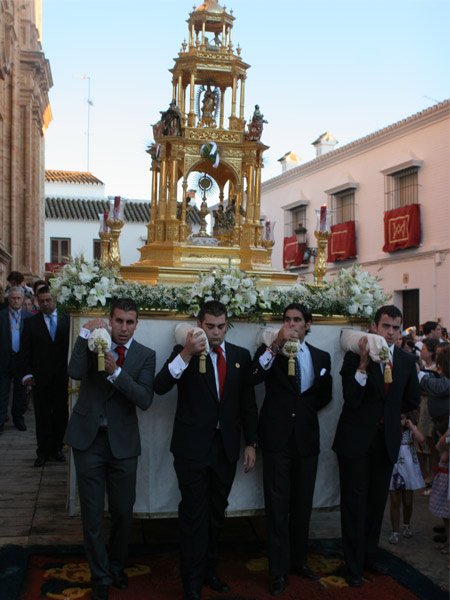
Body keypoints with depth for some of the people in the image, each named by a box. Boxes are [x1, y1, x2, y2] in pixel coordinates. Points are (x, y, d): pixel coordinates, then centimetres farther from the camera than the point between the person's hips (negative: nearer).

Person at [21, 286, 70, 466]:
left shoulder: (67, 320, 3)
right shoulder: (31, 323, 5)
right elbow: (26, 352, 3)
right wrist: (27, 374, -6)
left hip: (62, 377, 0)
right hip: (40, 377, 0)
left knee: (61, 414, 8)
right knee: (42, 416, 6)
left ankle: (57, 448, 22)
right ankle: (43, 451, 15)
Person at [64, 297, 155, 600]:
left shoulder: (145, 355, 0)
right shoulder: (94, 342, 0)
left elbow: (145, 400, -14)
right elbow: (75, 372, -20)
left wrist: (116, 372, -24)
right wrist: (86, 333, -25)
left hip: (122, 441, 1)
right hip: (89, 438, 0)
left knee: (123, 511, 12)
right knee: (92, 512, 7)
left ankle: (117, 566, 37)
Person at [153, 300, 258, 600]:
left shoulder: (241, 355, 6)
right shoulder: (184, 352, -4)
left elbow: (248, 402, 9)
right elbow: (160, 386, -18)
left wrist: (251, 443, 7)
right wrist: (186, 354, -28)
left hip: (226, 447, 4)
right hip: (193, 447, -3)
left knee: (217, 512, 16)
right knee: (194, 514, 3)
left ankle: (210, 569, 33)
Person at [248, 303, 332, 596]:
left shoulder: (321, 357, 10)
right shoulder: (269, 351, 0)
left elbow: (325, 395, 18)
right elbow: (253, 377, -19)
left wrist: (304, 407, 4)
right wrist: (277, 345, -26)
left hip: (306, 437, 3)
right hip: (277, 437, -3)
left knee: (303, 504, 13)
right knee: (277, 505, 0)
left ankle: (299, 560, 29)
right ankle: (280, 570, 9)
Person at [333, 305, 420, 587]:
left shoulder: (406, 360, 4)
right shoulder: (354, 357, -10)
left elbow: (412, 400, 15)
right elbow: (351, 400, -19)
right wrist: (363, 365, -27)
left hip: (386, 440, 4)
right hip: (356, 439, -4)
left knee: (378, 501, 14)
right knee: (355, 502, 3)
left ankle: (370, 556, 30)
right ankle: (354, 566, 15)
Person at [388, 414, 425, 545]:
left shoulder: (410, 430, -2)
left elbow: (421, 439, -21)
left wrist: (411, 425, -15)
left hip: (409, 470, 1)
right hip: (393, 471, -1)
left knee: (408, 503, 10)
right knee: (395, 503, 1)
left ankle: (406, 525, 37)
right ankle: (395, 532, 13)